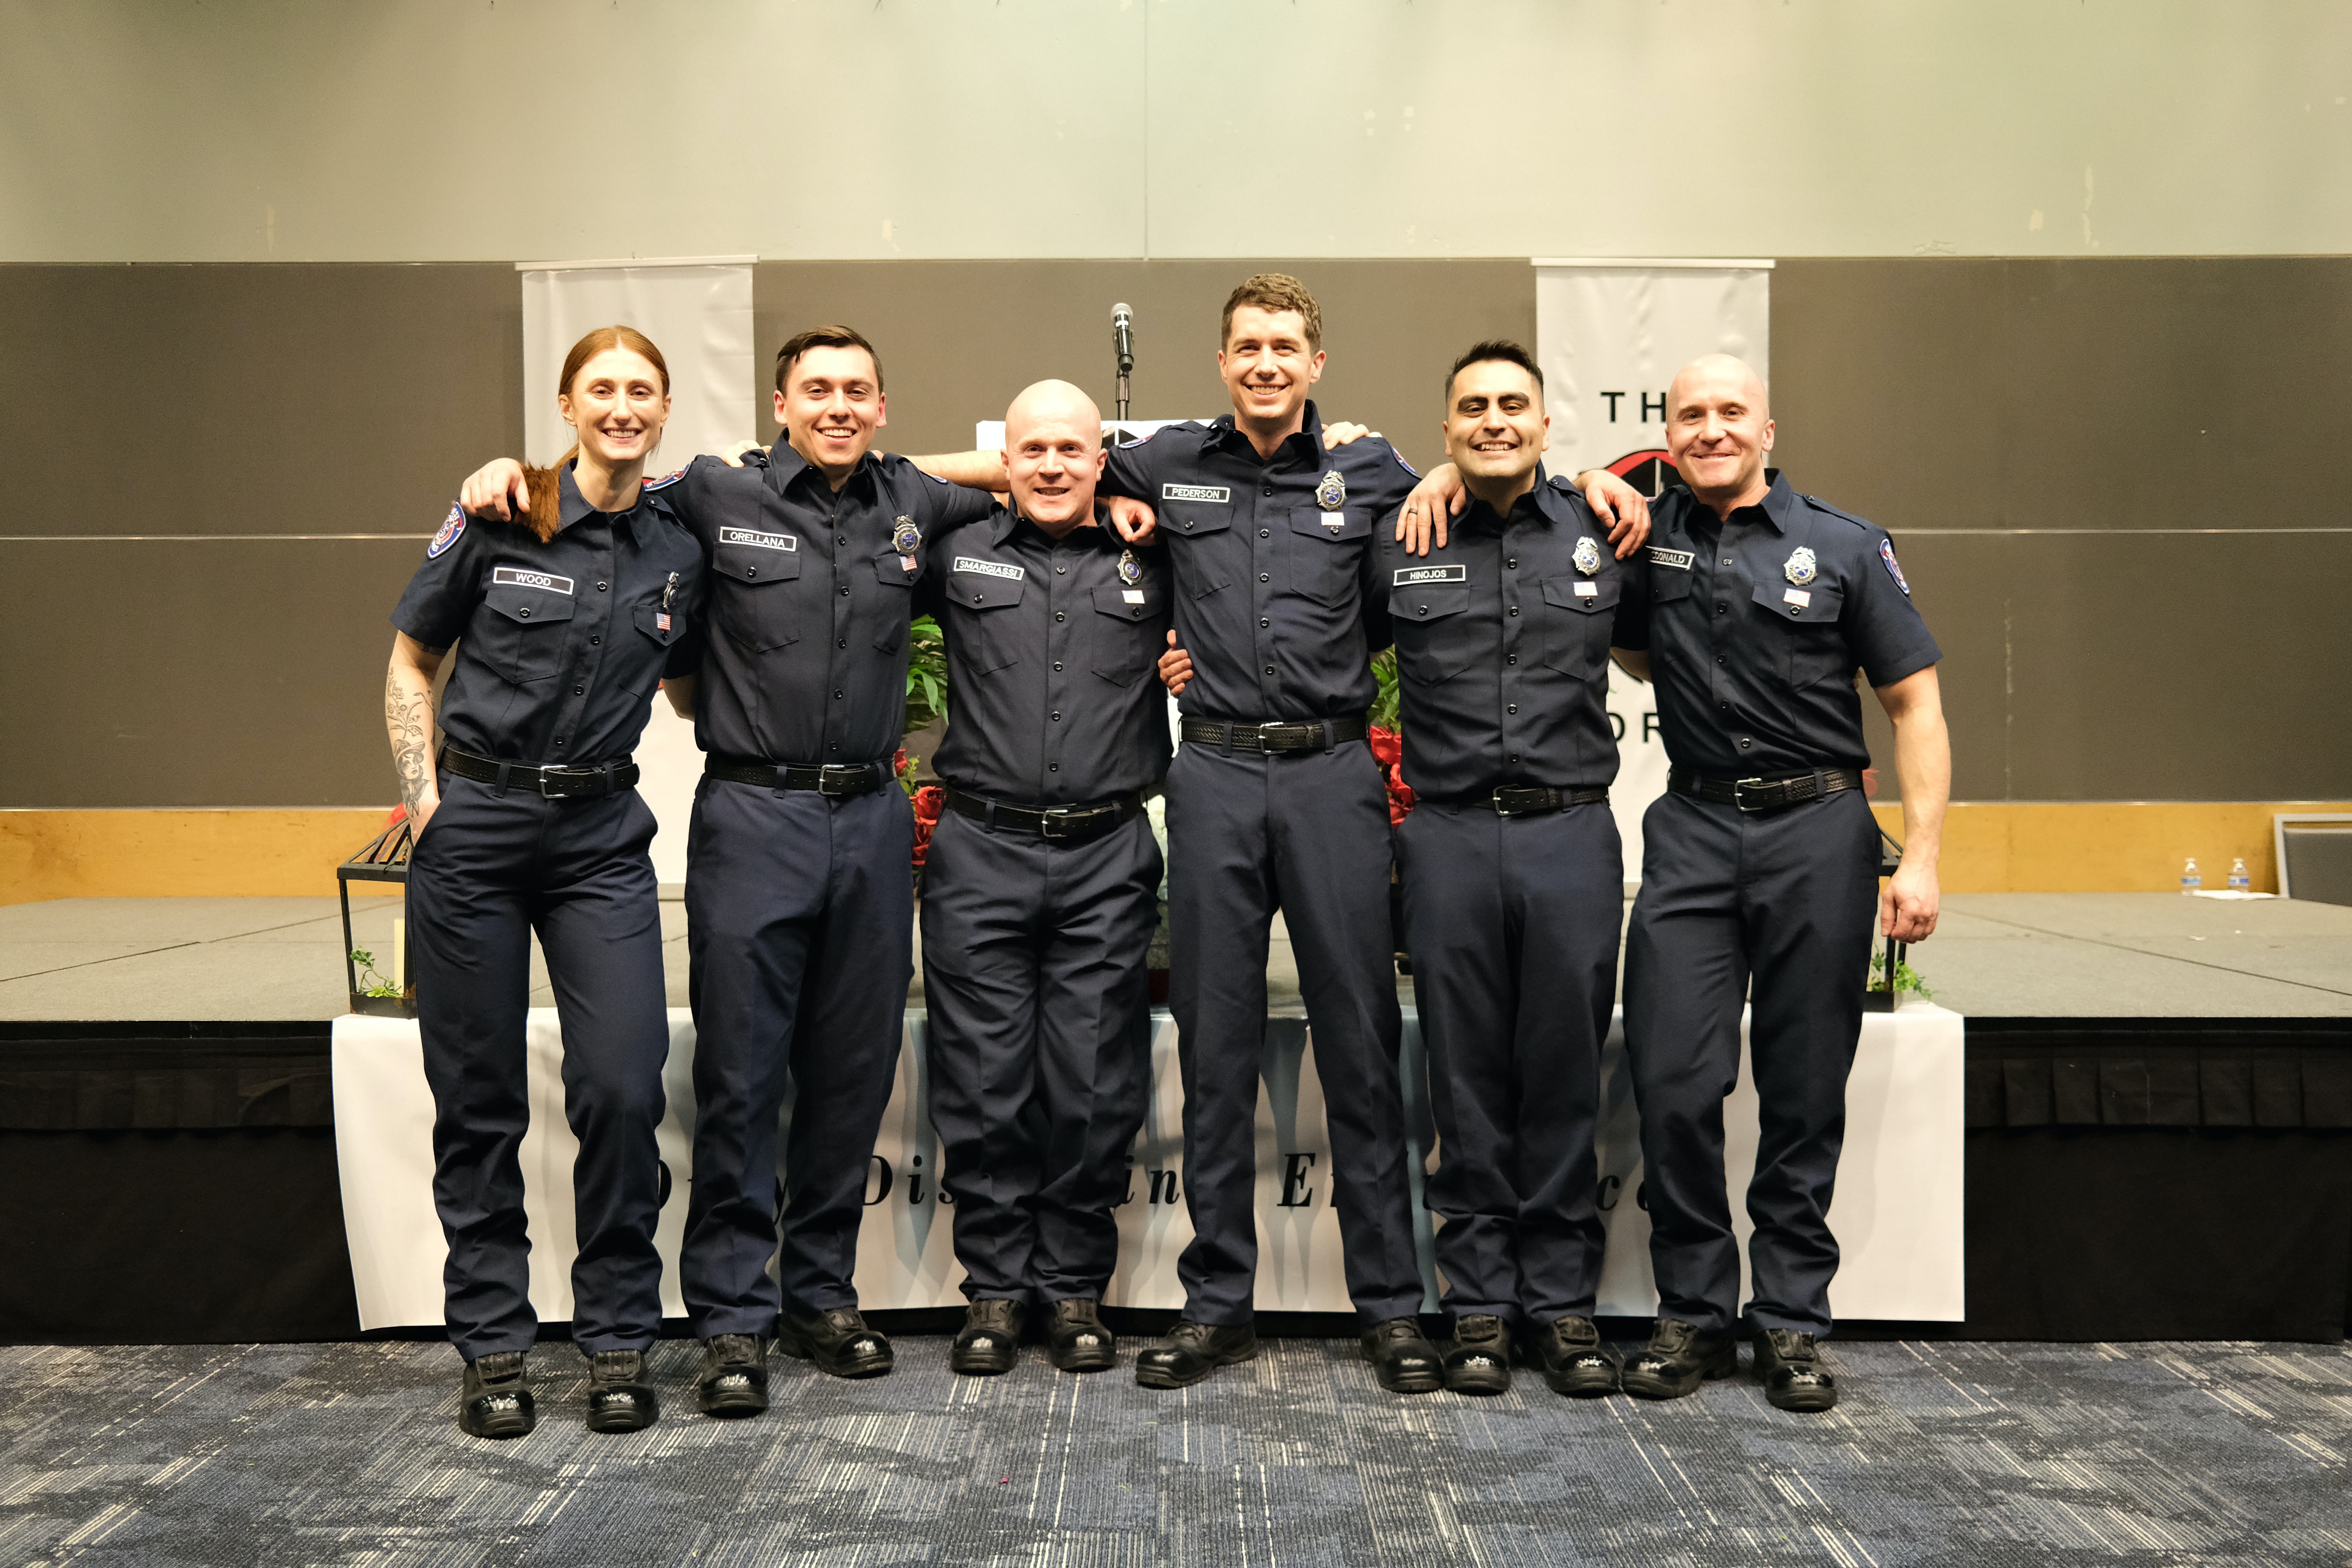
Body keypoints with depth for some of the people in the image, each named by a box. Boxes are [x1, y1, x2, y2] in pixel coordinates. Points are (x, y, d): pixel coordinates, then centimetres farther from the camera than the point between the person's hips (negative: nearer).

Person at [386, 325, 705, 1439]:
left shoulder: (679, 549, 5)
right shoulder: (500, 520, -2)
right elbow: (411, 662, 6)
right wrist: (424, 798, -2)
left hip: (601, 833, 2)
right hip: (476, 821, -1)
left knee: (623, 1084, -7)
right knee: (477, 1095, 5)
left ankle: (618, 1340, 10)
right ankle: (492, 1346, 19)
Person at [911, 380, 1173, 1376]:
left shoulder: (1152, 564, 10)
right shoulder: (959, 555, 11)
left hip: (1108, 857, 0)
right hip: (981, 853, 0)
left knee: (1095, 1088, 2)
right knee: (984, 1086, 2)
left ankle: (1075, 1286, 16)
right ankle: (995, 1287, 16)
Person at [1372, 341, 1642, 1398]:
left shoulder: (1602, 533, 8)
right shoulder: (1397, 545, 5)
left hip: (1572, 835, 1)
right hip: (1450, 838, 0)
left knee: (1565, 1080, 6)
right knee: (1468, 1084, 6)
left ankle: (1564, 1303, 18)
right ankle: (1480, 1304, 17)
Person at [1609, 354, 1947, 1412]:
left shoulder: (1845, 548, 3)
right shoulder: (1646, 533, 7)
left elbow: (1914, 702, 3)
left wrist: (1921, 857, -7)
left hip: (1818, 828, -1)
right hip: (1694, 829, 1)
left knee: (1805, 1094, 4)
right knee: (1673, 1083, -3)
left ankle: (1792, 1321, 15)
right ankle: (1693, 1314, 11)